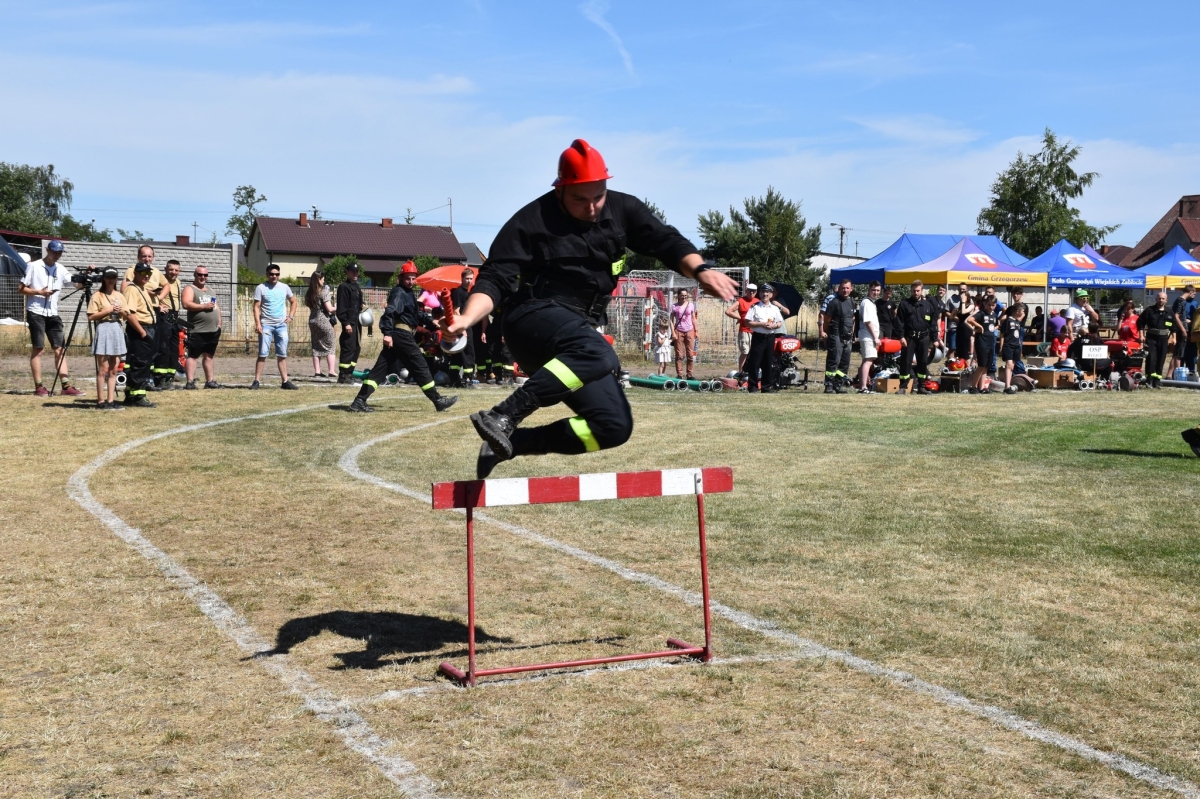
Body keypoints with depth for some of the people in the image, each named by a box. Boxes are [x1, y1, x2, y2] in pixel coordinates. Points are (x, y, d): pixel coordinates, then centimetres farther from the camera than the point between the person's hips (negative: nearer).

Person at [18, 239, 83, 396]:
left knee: (60, 349, 0)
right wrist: (39, 292, -16)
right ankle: (38, 387, -1)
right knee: (38, 349, -4)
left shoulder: (61, 270, 11)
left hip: (53, 314, 5)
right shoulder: (34, 266, -2)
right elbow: (21, 288, -3)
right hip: (36, 313, -5)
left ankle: (66, 386, -2)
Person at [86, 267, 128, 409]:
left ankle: (110, 400, 8)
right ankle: (101, 401, -1)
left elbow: (125, 316, 16)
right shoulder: (97, 296, -1)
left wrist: (121, 311, -4)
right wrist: (107, 311, -13)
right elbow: (91, 317, -8)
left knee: (114, 369, 5)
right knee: (103, 369, -5)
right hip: (103, 329, -5)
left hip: (118, 330, 5)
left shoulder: (119, 296, 14)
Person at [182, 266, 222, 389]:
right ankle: (190, 381, -10)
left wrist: (219, 323, 14)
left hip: (213, 330, 7)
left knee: (209, 356, 11)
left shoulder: (210, 290, 21)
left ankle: (210, 380, 15)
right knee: (193, 356, -7)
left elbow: (216, 307, 24)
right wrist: (203, 306, -20)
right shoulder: (189, 289, -2)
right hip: (197, 331, -7)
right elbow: (186, 304, -18)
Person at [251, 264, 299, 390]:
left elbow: (293, 301, 21)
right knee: (262, 354, -5)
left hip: (281, 325, 3)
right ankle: (257, 381, -3)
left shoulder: (284, 287, 8)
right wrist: (257, 323, -17)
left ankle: (285, 381, 11)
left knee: (282, 355, 7)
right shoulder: (261, 288, -3)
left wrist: (290, 316, 6)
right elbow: (256, 307, -6)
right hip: (266, 325, -3)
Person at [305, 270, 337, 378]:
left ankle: (317, 371, 8)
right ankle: (331, 371, -2)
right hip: (324, 321, -6)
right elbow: (329, 308, -15)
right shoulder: (323, 292, -13)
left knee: (316, 347, 9)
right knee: (329, 347, 2)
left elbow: (307, 305, 15)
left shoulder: (309, 293, 7)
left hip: (313, 321, 6)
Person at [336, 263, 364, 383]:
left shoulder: (357, 287, 20)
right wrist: (346, 323, -20)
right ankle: (343, 375, -8)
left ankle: (349, 373, 18)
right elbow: (341, 307, -14)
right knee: (348, 348, -11)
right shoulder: (344, 287, -8)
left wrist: (362, 307, 7)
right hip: (349, 322, -9)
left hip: (357, 322, 9)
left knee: (356, 348, 11)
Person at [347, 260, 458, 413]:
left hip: (397, 335, 10)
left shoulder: (407, 292, 22)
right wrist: (387, 333, -33)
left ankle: (360, 401, -1)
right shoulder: (399, 292, -10)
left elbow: (412, 314, 28)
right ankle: (438, 400, 2)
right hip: (401, 334, -10)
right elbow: (390, 311, -24)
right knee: (420, 366, -3)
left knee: (381, 368, 4)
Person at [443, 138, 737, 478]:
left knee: (614, 426, -1)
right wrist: (467, 318, -31)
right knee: (598, 356, -37)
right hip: (533, 318, -7)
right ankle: (501, 417, -38)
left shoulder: (622, 209, 5)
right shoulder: (531, 221, -8)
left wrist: (700, 270, -21)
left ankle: (509, 443, 3)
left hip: (577, 331, 7)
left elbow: (666, 241, 0)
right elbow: (495, 279, -12)